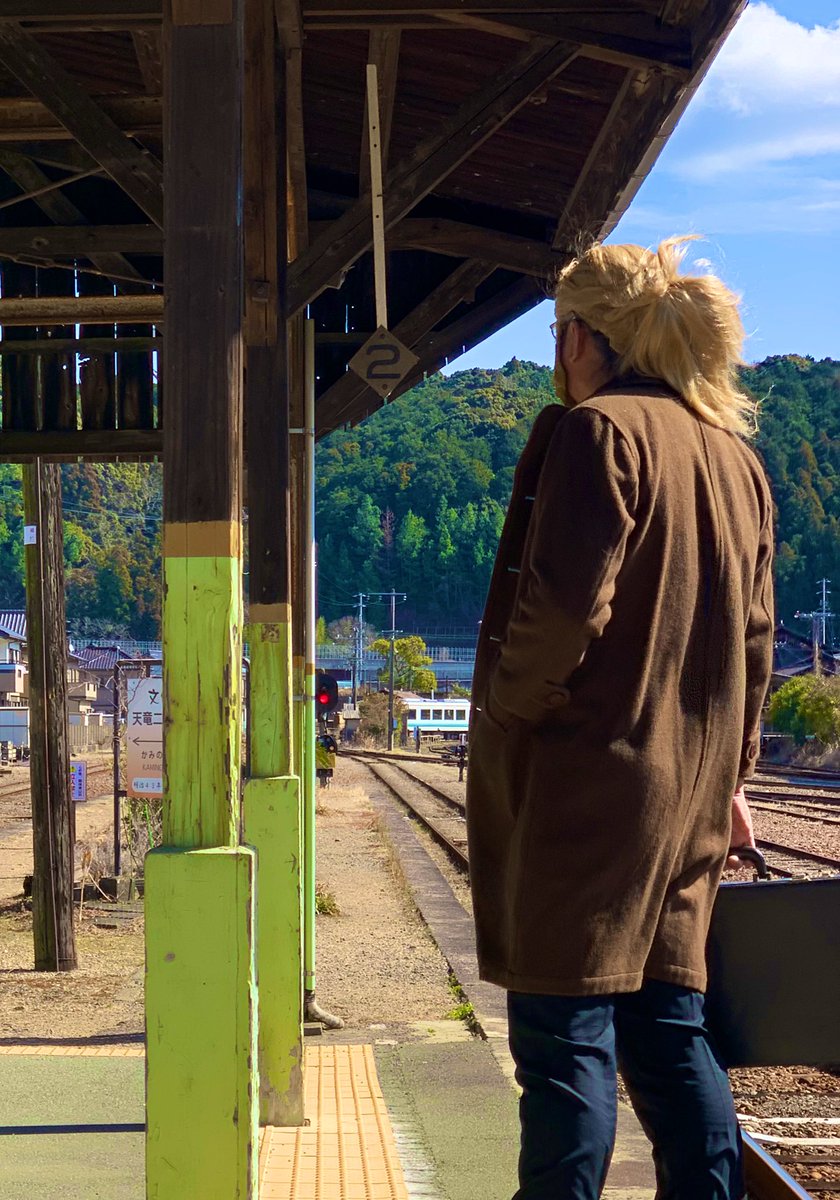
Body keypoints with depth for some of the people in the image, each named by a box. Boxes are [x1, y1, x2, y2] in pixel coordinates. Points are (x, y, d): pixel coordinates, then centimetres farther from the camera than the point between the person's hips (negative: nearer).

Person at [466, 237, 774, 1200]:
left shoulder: (597, 432, -10)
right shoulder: (733, 453, 14)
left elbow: (565, 606, -21)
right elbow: (753, 638, 16)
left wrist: (504, 706, -6)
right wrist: (726, 774, 21)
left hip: (584, 778, -8)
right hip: (687, 795, 8)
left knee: (564, 1031, -2)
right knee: (667, 1024, 12)